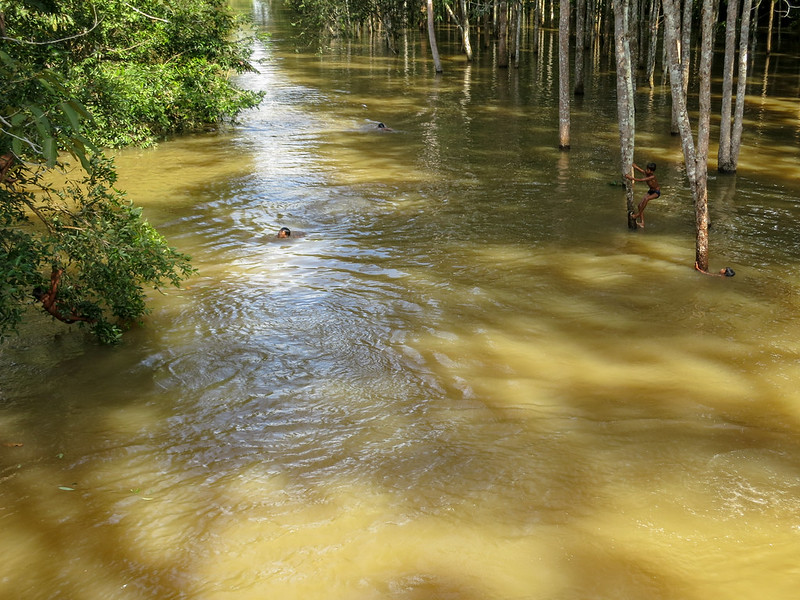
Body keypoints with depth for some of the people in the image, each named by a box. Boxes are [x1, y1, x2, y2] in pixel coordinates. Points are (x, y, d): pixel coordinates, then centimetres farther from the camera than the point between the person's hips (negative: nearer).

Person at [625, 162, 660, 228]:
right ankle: (642, 223, -3)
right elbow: (636, 167, -7)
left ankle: (638, 214, -24)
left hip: (656, 192, -8)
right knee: (640, 205, -3)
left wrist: (632, 178, -40)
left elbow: (641, 179, -40)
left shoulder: (652, 176, -32)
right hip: (650, 191, 8)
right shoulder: (645, 172, -13)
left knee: (646, 199, -37)